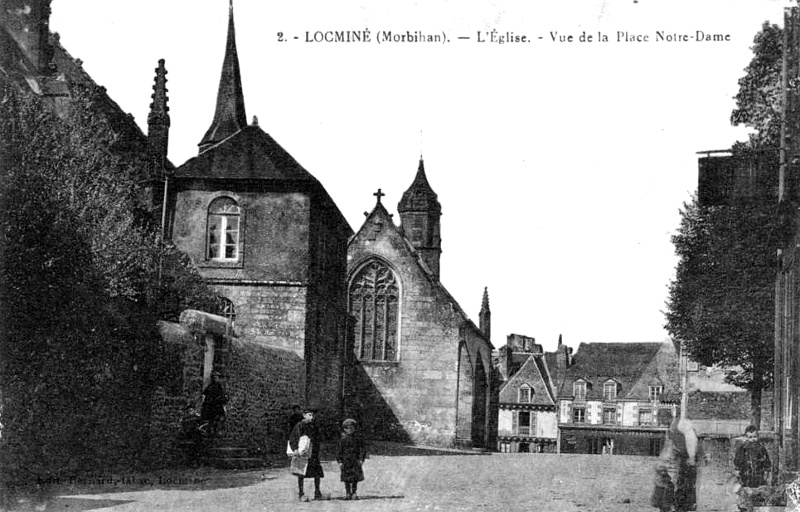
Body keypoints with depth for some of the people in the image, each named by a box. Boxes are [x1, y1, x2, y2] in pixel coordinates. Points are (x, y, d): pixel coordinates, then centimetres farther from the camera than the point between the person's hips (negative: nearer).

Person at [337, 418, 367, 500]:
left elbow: (363, 449, 3)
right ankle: (348, 493, 10)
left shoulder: (358, 437, 2)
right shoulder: (343, 439, 2)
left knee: (355, 478, 2)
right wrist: (340, 461, -4)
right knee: (346, 479, 2)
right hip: (345, 461, 0)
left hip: (355, 461, 0)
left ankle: (354, 493, 11)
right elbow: (339, 451, 4)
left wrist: (361, 459, -7)